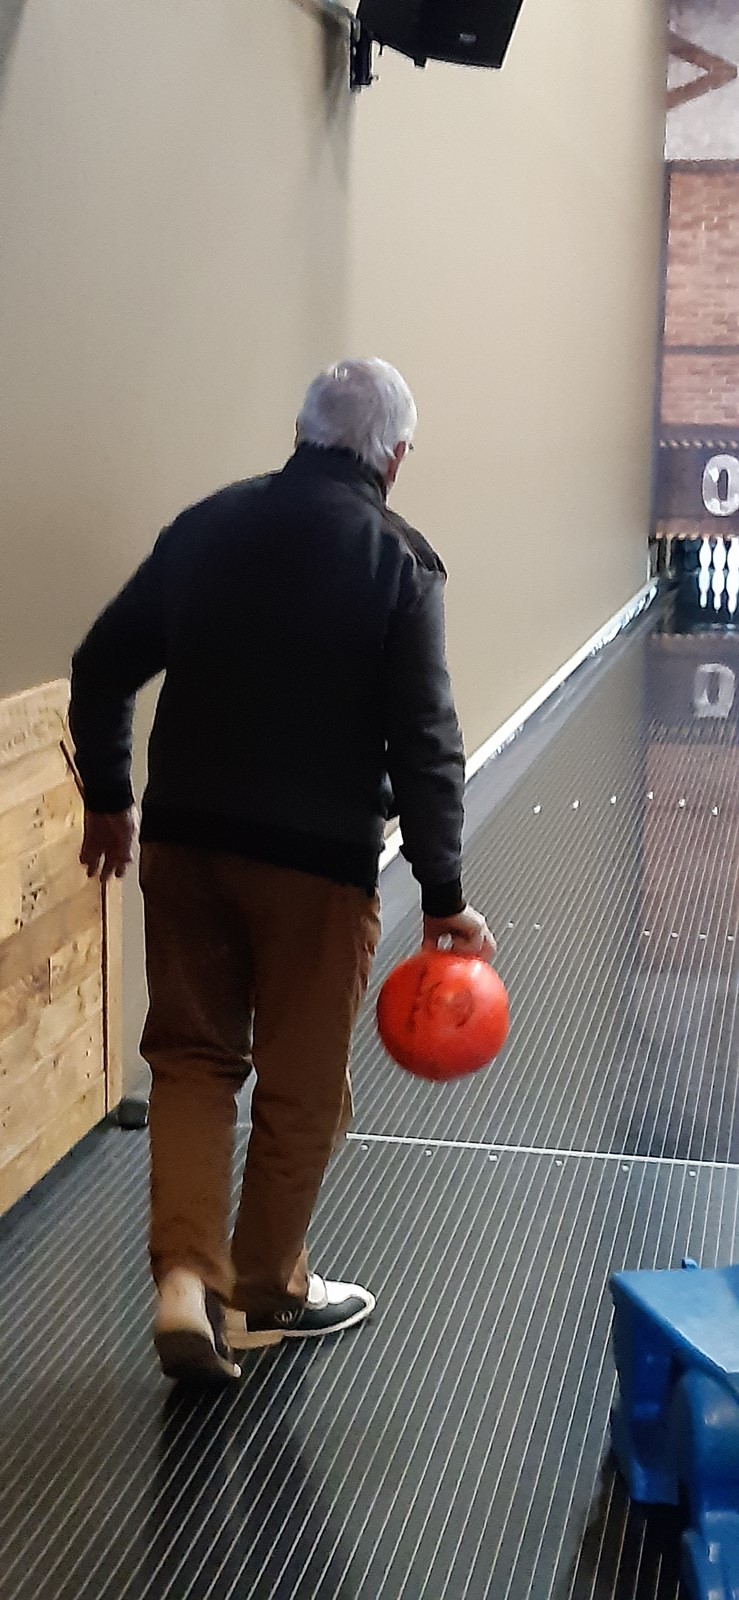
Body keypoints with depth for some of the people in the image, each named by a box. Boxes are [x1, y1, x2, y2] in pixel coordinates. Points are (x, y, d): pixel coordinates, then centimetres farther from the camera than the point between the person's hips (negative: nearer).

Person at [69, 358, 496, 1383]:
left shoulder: (206, 525, 5)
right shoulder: (398, 560, -7)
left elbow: (102, 668, 7)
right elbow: (424, 742, -12)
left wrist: (107, 797, 20)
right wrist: (444, 896, -7)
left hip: (183, 837, 4)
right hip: (317, 857, -4)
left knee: (192, 1055, 15)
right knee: (302, 1086, 12)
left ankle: (188, 1278, 0)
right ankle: (266, 1292, 27)